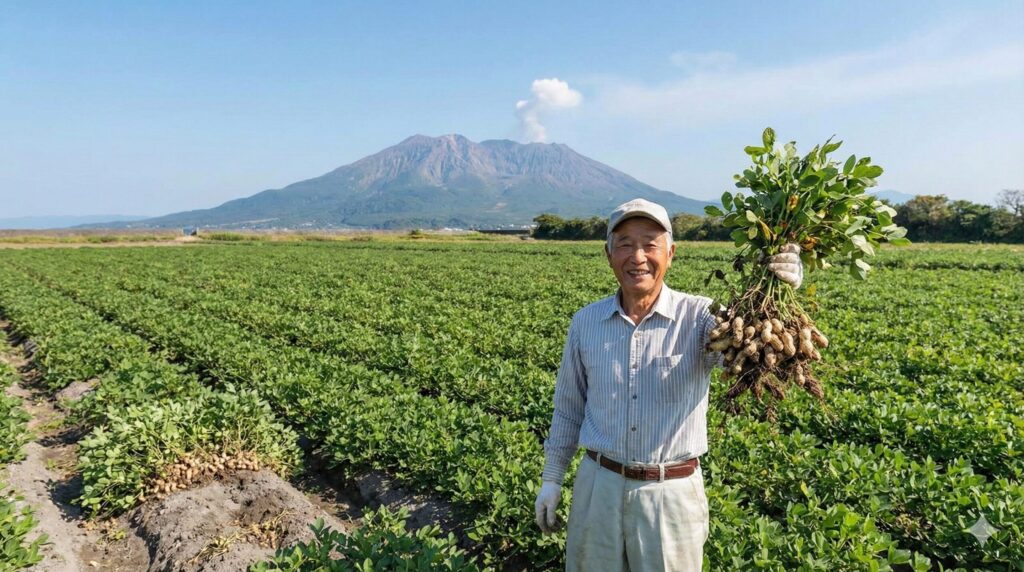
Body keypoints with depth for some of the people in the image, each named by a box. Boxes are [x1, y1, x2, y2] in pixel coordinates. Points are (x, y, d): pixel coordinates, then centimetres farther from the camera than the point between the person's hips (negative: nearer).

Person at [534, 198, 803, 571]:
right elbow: (568, 407, 8)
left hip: (672, 493, -2)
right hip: (598, 485, 3)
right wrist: (551, 478, 10)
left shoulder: (698, 317, -10)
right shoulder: (585, 322, -1)